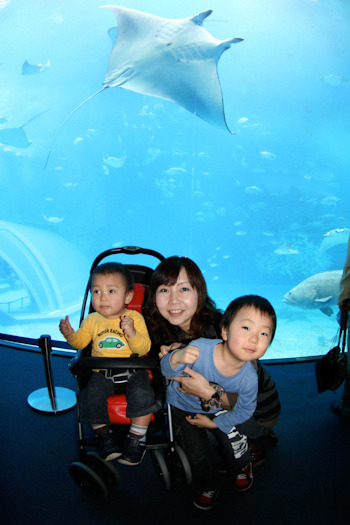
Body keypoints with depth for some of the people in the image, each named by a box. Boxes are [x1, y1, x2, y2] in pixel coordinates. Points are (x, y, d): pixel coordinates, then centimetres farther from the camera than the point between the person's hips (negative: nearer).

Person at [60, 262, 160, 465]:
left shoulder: (135, 318, -4)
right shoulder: (92, 320, 6)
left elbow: (144, 348, -11)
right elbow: (80, 342, 13)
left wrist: (132, 333, -30)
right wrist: (70, 334, -8)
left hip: (132, 371, -2)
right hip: (102, 373, 3)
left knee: (142, 394, -27)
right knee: (92, 395, -22)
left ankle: (137, 438, -6)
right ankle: (105, 434, 3)